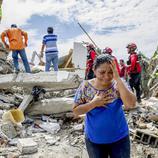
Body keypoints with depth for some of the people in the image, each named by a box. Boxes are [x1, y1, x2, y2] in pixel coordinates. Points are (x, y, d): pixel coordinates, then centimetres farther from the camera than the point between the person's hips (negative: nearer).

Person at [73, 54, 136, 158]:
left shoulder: (118, 84, -12)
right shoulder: (86, 86, -12)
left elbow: (131, 104, -26)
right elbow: (75, 110, -7)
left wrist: (118, 78, -29)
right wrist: (94, 103, -22)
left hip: (119, 138, 0)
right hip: (94, 140, 0)